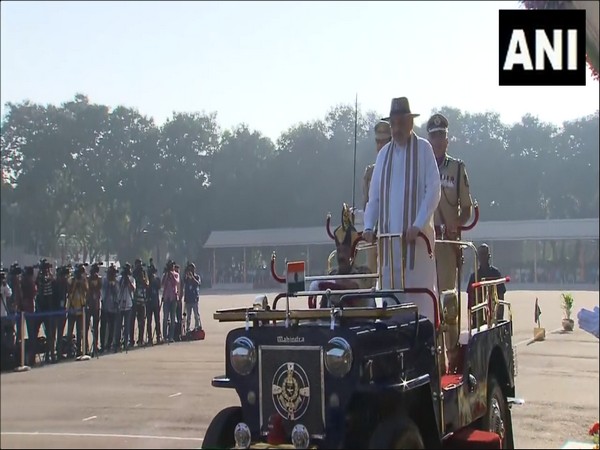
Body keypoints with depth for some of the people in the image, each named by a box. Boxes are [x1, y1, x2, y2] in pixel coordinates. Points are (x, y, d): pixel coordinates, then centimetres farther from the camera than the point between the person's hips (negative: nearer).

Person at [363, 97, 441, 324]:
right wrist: (368, 227, 0)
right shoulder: (384, 153, 13)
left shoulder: (424, 148, 0)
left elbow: (433, 191, -7)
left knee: (420, 294, -3)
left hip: (416, 234, -4)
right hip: (389, 235, 4)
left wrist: (418, 226, -16)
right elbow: (373, 195, 13)